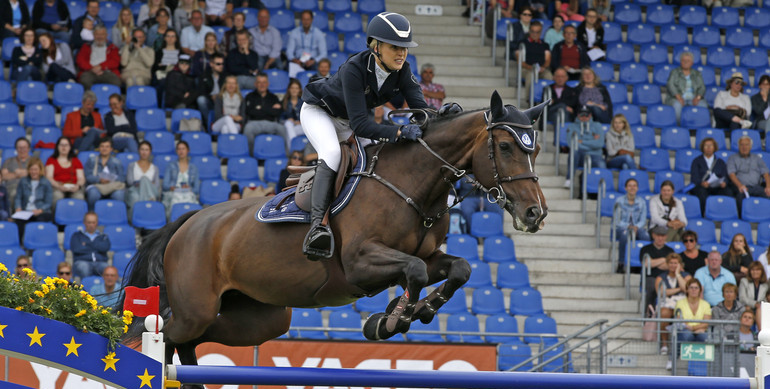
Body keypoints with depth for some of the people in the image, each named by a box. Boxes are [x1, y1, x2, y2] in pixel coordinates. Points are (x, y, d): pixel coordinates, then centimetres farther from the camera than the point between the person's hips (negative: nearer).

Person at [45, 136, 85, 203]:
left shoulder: (76, 161, 23)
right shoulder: (51, 160, 18)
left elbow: (81, 178, 13)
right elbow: (49, 177, 5)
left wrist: (78, 186, -12)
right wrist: (59, 186, -16)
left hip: (73, 187, 1)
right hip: (56, 187, -1)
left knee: (79, 196, -35)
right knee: (57, 195, -38)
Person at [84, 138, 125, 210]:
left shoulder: (117, 162, 17)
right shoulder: (91, 161, 17)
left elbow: (122, 177, 5)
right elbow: (87, 176, 4)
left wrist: (111, 180, -16)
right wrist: (99, 180, -15)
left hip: (113, 186, 0)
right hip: (96, 186, 0)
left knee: (119, 194, -36)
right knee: (93, 193, -38)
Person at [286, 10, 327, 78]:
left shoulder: (319, 34, 3)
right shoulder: (294, 33, 7)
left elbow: (323, 54, -2)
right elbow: (289, 52, 4)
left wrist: (312, 61, -22)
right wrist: (295, 60, -19)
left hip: (312, 62, -1)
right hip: (298, 61, 1)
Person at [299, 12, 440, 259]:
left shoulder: (400, 69, -20)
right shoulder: (354, 70, -38)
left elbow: (419, 107, -24)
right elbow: (360, 125, -43)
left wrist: (442, 112, -45)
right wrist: (400, 132, -55)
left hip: (349, 121, 8)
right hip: (319, 112, -8)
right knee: (332, 153, -33)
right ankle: (317, 225, -45)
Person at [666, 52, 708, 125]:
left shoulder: (697, 74, 20)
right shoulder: (675, 72, 13)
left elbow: (702, 88, 9)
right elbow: (670, 85, -1)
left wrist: (697, 97, -13)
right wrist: (678, 97, -19)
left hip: (694, 99, 2)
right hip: (677, 98, -2)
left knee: (704, 105, -31)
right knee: (677, 105, -39)